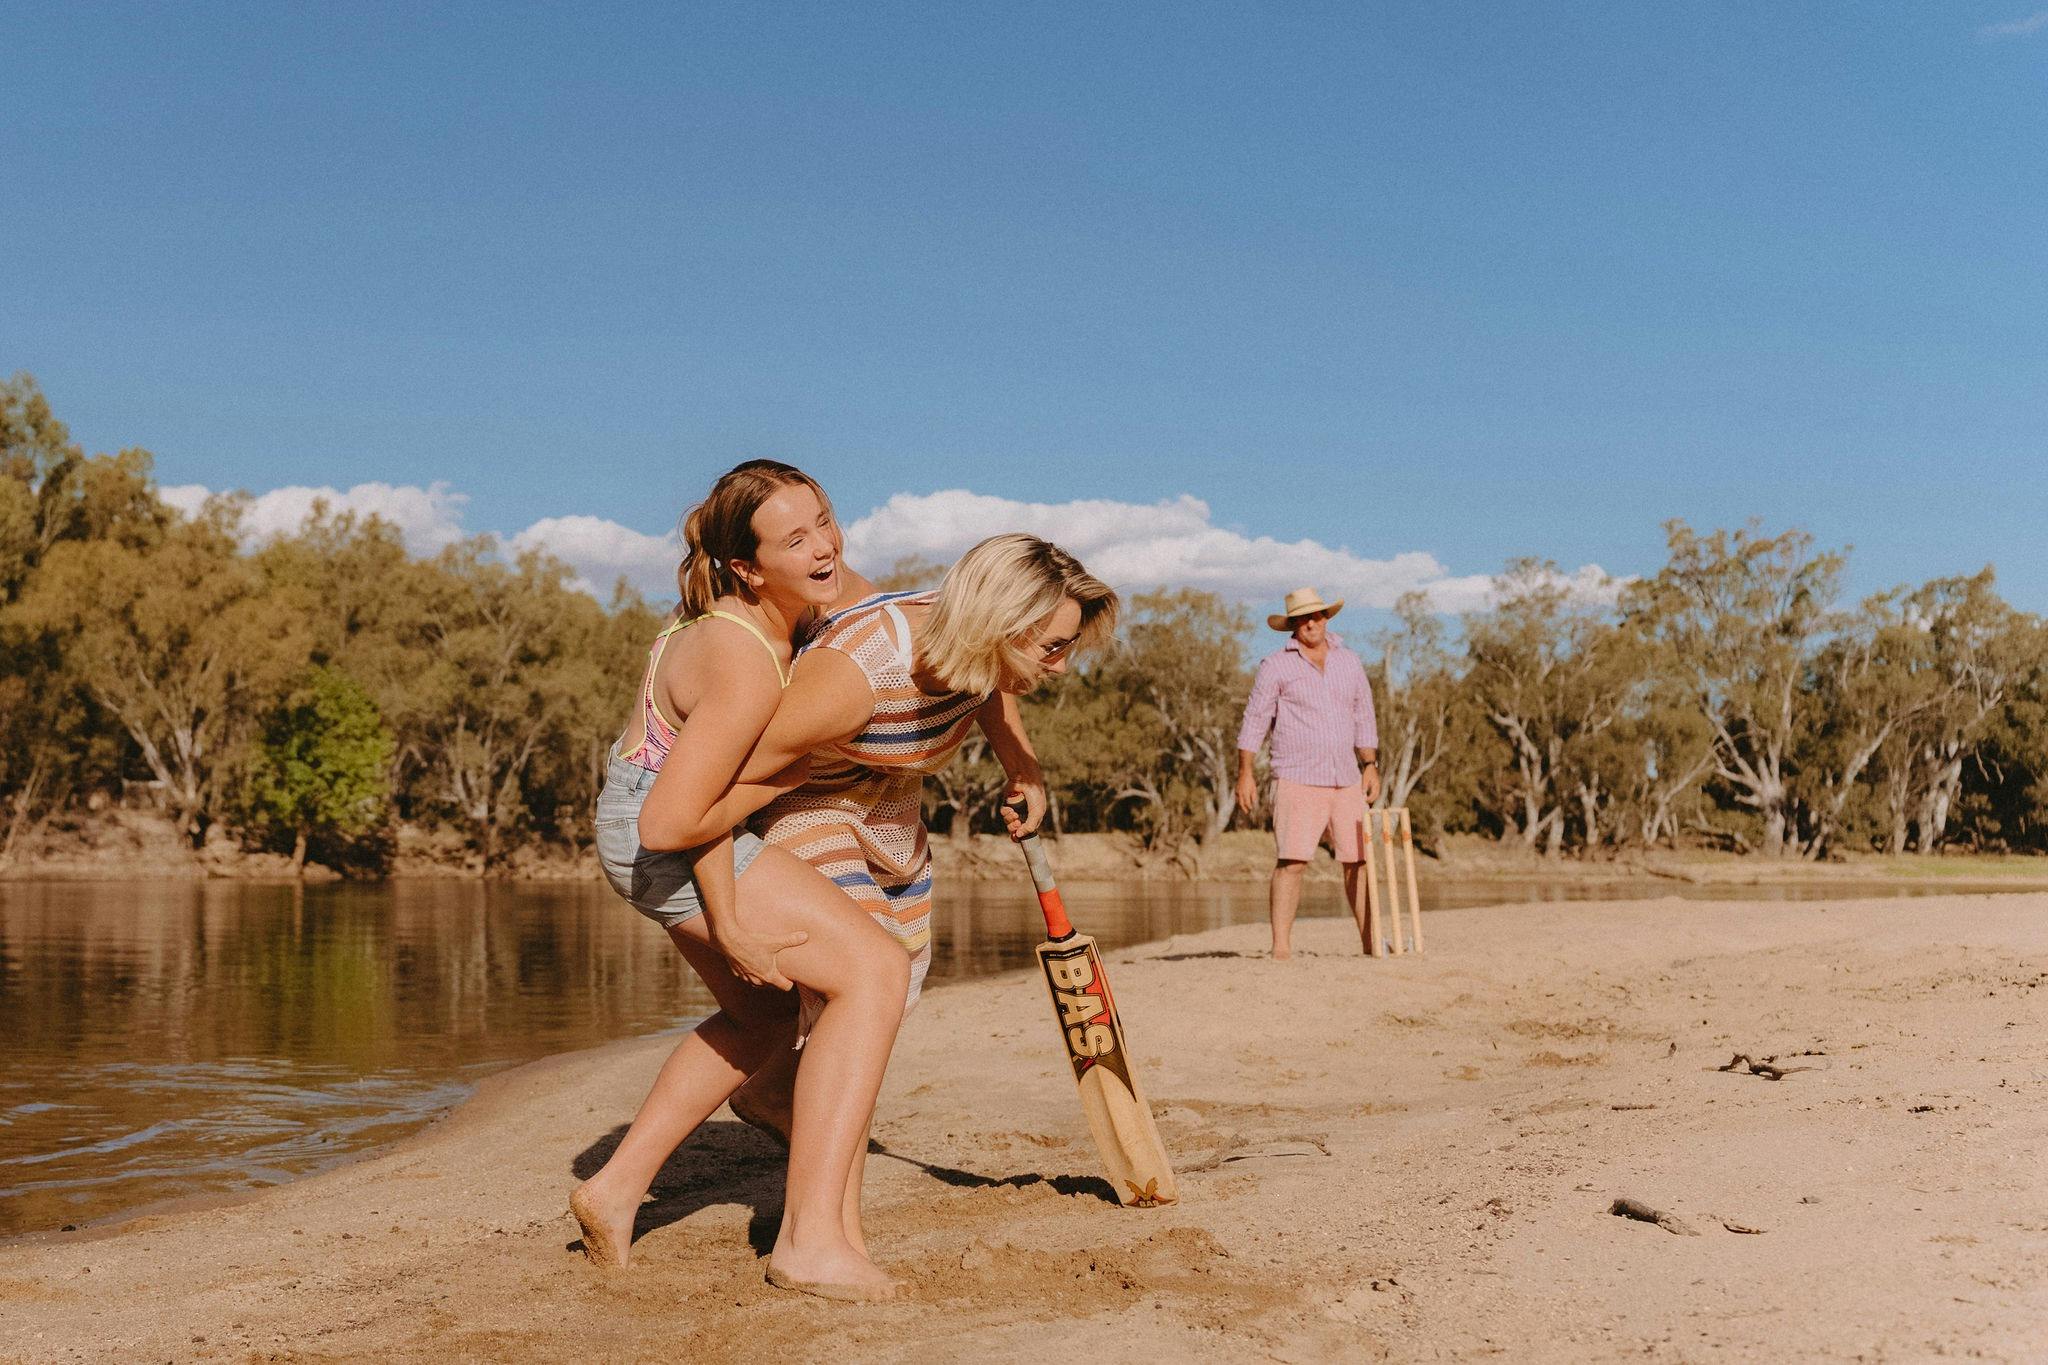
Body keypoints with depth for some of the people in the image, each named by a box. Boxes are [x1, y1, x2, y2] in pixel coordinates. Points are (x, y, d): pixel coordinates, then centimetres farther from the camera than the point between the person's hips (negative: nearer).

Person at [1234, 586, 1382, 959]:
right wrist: (1245, 772, -5)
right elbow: (1254, 721, 1)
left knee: (1359, 861, 3)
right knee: (1291, 861, -12)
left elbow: (1363, 719, 21)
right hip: (1297, 781, -4)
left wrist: (1370, 765, 11)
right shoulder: (1276, 665, 1)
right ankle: (1281, 947, -12)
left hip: (1347, 781, 4)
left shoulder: (1349, 663, 15)